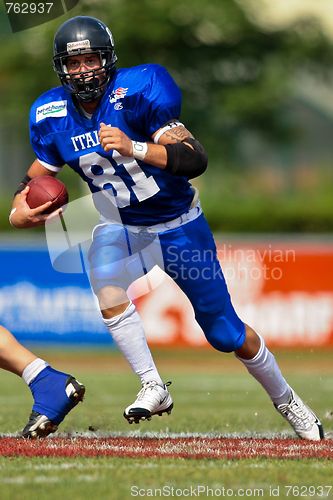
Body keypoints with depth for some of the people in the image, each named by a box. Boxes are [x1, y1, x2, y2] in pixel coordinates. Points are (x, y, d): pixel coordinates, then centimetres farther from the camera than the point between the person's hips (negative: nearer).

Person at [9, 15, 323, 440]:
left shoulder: (139, 90, -25)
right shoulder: (52, 114, -10)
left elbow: (196, 160, -33)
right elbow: (39, 173, 7)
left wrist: (133, 148, -48)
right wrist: (19, 209, -15)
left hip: (178, 224, -3)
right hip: (120, 227, 3)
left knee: (226, 333, 3)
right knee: (108, 293, -30)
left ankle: (286, 401, 25)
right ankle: (153, 388, -15)